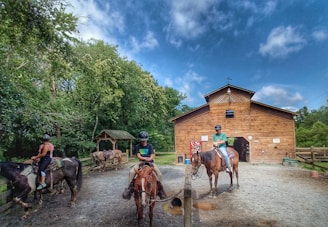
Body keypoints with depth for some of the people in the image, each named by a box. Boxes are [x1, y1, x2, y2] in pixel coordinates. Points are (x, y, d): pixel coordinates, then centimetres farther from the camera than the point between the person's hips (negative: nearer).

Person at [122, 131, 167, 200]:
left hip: (150, 162, 0)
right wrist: (145, 158, -22)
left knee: (159, 174, -16)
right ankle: (130, 187, -11)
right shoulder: (137, 146, 6)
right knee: (131, 172, -25)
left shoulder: (150, 146, 6)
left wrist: (149, 159, -24)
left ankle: (160, 188, 7)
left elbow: (152, 155, -2)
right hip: (141, 162, 0)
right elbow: (138, 156, -4)